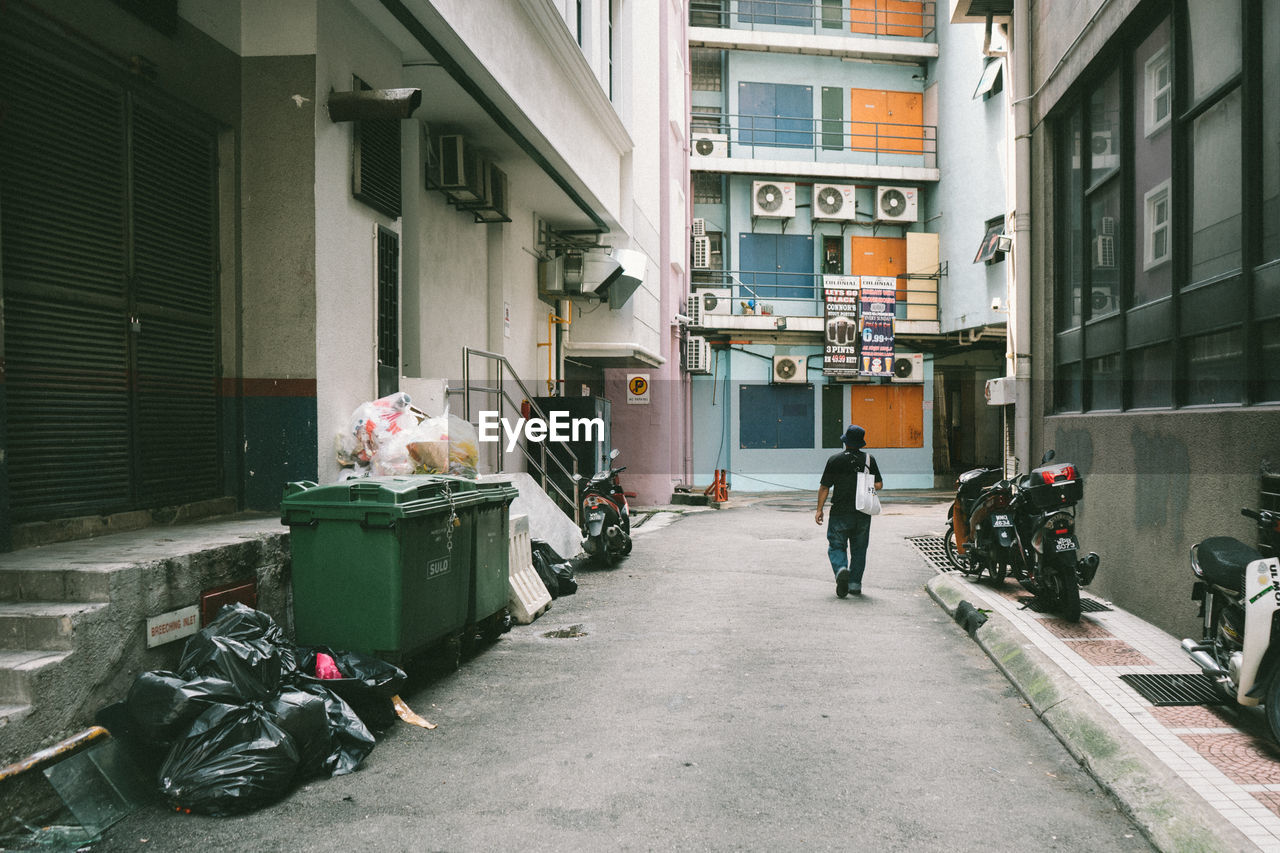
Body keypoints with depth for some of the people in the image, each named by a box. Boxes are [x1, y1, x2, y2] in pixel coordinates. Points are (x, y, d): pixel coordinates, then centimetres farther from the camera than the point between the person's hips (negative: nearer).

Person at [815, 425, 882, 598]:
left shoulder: (835, 460, -5)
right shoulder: (869, 459, 2)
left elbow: (824, 487, -5)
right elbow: (879, 485, 2)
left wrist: (819, 509, 3)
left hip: (840, 513, -2)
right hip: (863, 513, 2)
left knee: (836, 546, 7)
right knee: (859, 549, 13)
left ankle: (841, 569, -20)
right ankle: (855, 584, 13)